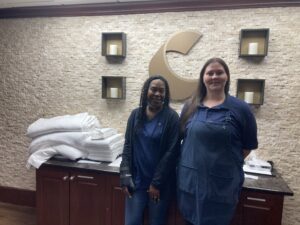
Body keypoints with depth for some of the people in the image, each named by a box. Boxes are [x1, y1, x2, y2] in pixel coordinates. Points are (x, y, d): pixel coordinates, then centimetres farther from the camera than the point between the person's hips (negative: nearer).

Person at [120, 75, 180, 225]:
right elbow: (128, 146, 4)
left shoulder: (171, 117, -8)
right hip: (136, 181, 3)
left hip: (160, 183, -2)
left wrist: (156, 183, -10)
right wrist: (125, 176, -3)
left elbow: (171, 152, -10)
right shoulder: (136, 114, 2)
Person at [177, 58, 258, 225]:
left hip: (222, 184, -2)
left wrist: (229, 163, 1)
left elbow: (249, 145, 2)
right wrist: (194, 159, 5)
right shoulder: (190, 106, 2)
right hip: (190, 180, 3)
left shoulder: (240, 108, -6)